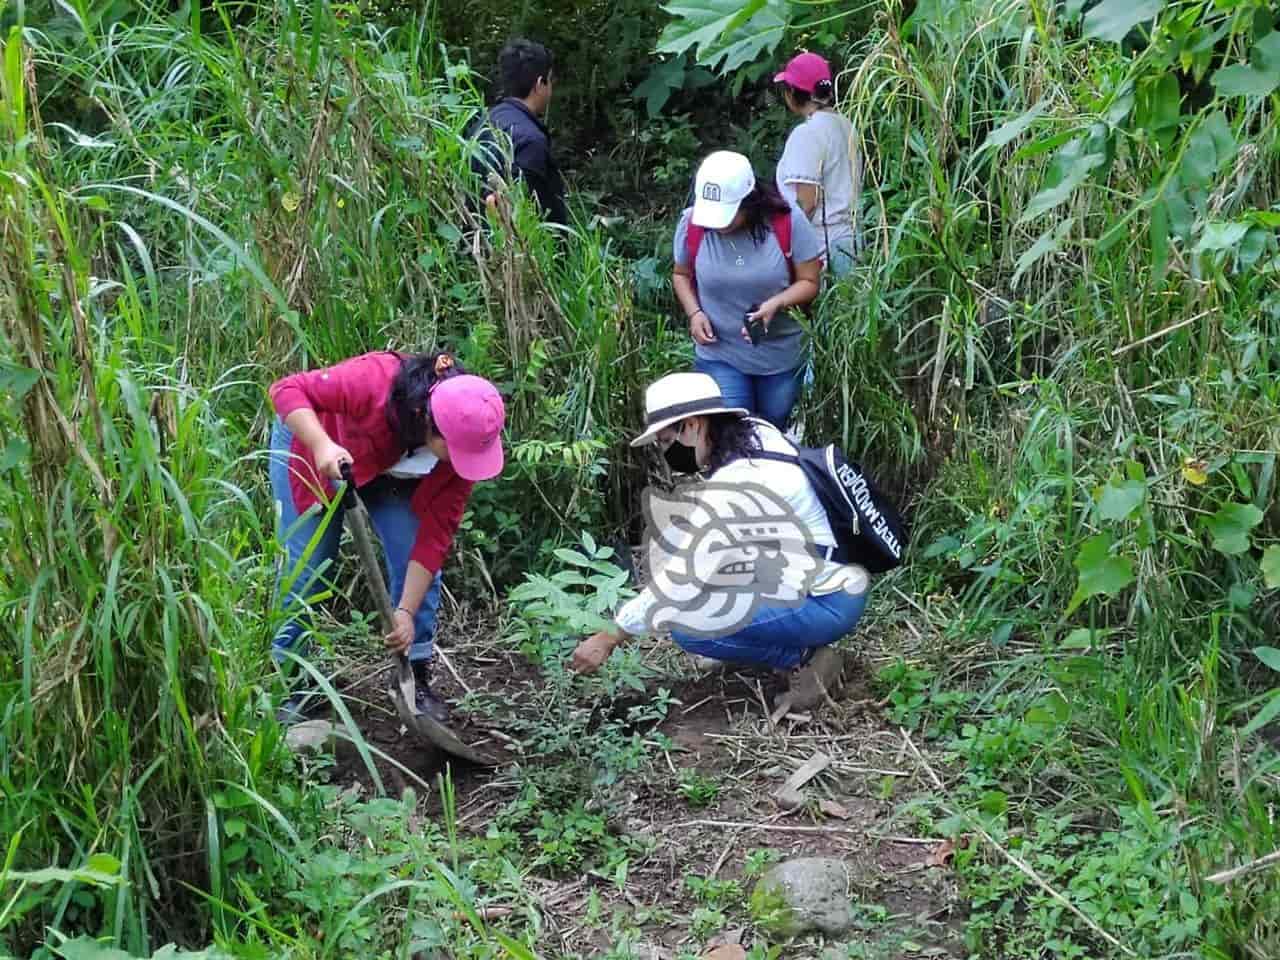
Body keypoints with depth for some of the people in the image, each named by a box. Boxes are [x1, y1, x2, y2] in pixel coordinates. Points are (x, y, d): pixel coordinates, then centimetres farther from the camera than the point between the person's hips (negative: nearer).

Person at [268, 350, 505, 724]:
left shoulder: (463, 442, -29)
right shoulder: (374, 380, -43)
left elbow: (436, 534, -24)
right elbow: (287, 390, -36)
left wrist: (406, 613, -26)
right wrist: (322, 446, -53)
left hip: (391, 469, 3)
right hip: (313, 444, -3)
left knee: (420, 567, -9)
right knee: (305, 567, -6)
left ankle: (416, 682, 4)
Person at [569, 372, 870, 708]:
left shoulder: (732, 487, -26)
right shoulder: (756, 432, -2)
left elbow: (681, 581, -23)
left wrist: (609, 637, -15)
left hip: (829, 604, -9)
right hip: (831, 570, 9)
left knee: (688, 624, -19)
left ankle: (804, 656, -5)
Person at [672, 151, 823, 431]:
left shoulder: (788, 222, -16)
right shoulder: (692, 222, -11)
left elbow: (809, 282, -7)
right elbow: (682, 275, 7)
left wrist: (776, 303, -26)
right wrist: (694, 313, -11)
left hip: (781, 356, 0)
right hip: (719, 355, 0)